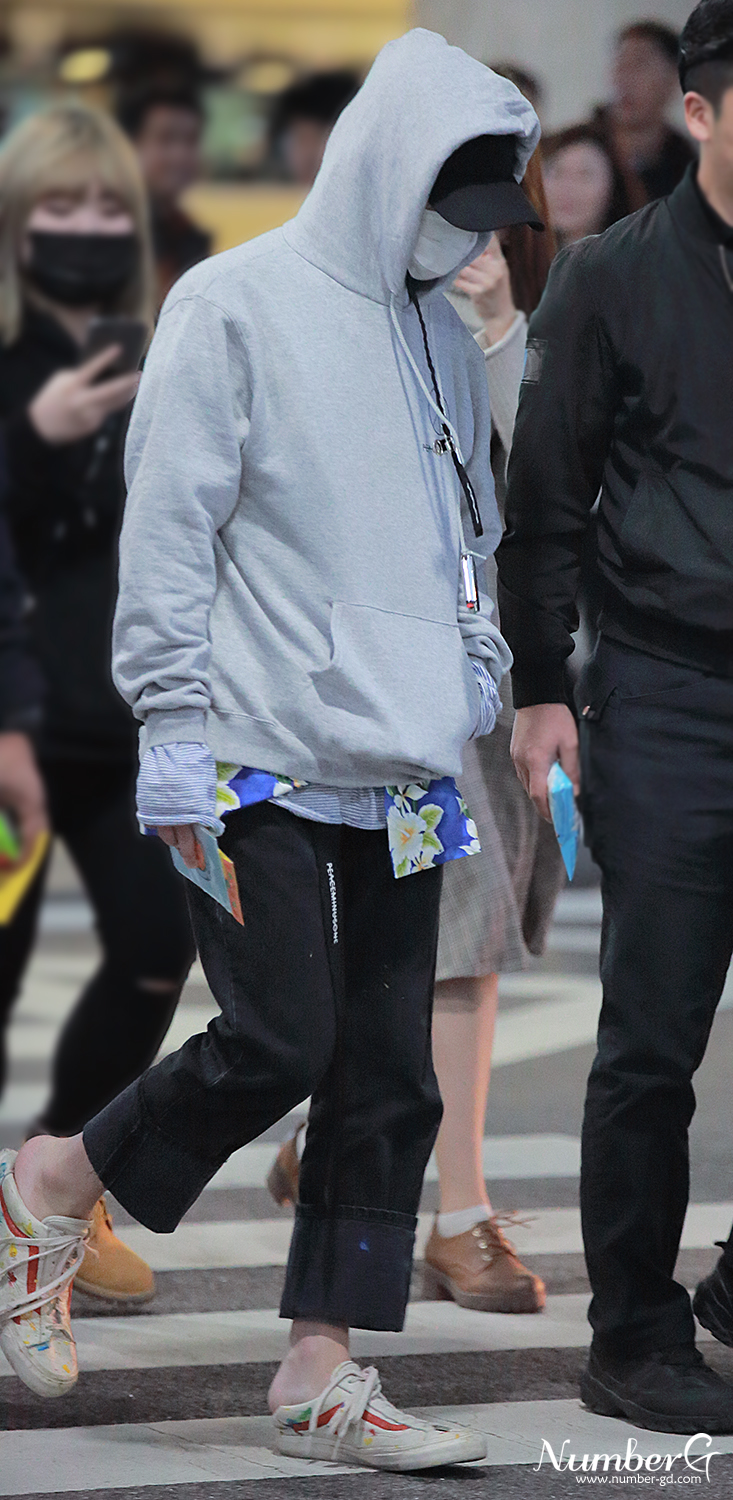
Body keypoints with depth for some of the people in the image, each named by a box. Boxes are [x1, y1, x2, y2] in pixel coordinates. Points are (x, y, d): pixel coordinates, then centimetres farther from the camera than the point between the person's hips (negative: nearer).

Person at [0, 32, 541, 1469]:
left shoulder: (440, 336, 17)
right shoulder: (238, 306, -5)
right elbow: (168, 530, -8)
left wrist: (476, 678, 16)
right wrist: (173, 723, -13)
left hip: (397, 782, 7)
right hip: (264, 762, -7)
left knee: (390, 1076, 2)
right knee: (278, 1043, -11)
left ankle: (321, 1376, 9)